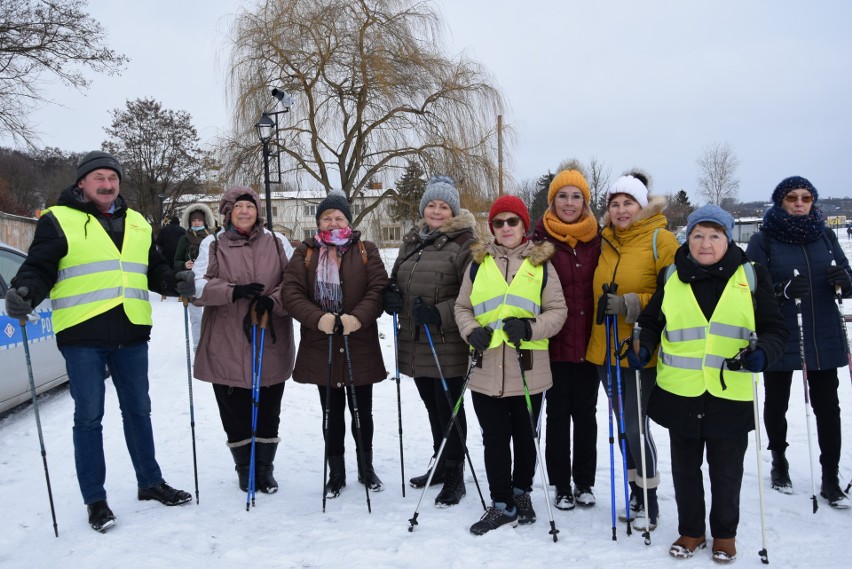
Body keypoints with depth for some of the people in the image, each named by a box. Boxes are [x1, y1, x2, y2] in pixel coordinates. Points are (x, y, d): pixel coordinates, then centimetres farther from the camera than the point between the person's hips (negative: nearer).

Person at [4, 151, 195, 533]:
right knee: (89, 417, 3)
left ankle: (150, 482, 29)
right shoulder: (58, 221, -1)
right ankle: (95, 499, 15)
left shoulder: (137, 223, 14)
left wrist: (175, 282, -3)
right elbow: (40, 268, -6)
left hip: (131, 334, 5)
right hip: (83, 336, -4)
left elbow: (154, 268, 17)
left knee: (138, 410, 15)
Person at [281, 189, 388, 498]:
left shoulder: (366, 251, 4)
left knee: (362, 411, 12)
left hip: (360, 347, 0)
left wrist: (358, 317, -23)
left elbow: (378, 289, -6)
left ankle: (366, 467, 30)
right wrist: (318, 318, -22)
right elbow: (291, 293, -6)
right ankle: (336, 472, 25)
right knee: (332, 413, 11)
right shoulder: (305, 252, 4)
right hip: (321, 346, 0)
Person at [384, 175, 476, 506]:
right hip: (415, 342, 7)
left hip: (448, 346, -7)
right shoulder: (412, 241, 13)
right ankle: (441, 465, 35)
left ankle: (454, 476, 14)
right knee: (432, 406, 19)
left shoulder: (464, 243, -9)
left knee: (449, 408, 1)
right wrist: (391, 295, -1)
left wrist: (439, 313, -24)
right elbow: (396, 278, 21)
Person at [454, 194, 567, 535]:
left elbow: (558, 310, 0)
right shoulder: (478, 263, 7)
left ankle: (521, 494, 34)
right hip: (486, 368, 1)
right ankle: (502, 504, 19)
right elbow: (462, 307, 11)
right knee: (495, 439, 6)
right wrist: (471, 331, -9)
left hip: (528, 369, -1)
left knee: (525, 437, 14)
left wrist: (530, 328, -17)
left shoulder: (541, 264, 2)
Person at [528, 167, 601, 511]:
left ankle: (585, 482, 27)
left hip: (589, 340, 2)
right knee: (558, 413, 7)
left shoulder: (597, 237, 4)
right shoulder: (541, 238, -4)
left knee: (585, 412, 13)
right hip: (555, 341, -2)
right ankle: (561, 485, 20)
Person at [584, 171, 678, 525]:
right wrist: (605, 305, 7)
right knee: (621, 422, 14)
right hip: (605, 347, 6)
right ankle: (636, 492, 29)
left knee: (635, 424, -4)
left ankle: (649, 499, 14)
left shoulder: (660, 239, -6)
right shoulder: (605, 240, 11)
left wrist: (630, 304, -21)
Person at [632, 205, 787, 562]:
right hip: (681, 395, 2)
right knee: (684, 468, 15)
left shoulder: (751, 276, 0)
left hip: (731, 397, -1)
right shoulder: (671, 277, 4)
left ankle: (725, 534, 34)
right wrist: (643, 348, -6)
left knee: (726, 471, 13)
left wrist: (763, 352, -19)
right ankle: (690, 530, 34)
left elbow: (774, 329, 1)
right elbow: (651, 323, 13)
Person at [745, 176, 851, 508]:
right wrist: (782, 289, -28)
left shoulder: (825, 236, 5)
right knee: (776, 403, 13)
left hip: (823, 339, 2)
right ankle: (779, 460, 35)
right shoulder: (763, 241, -5)